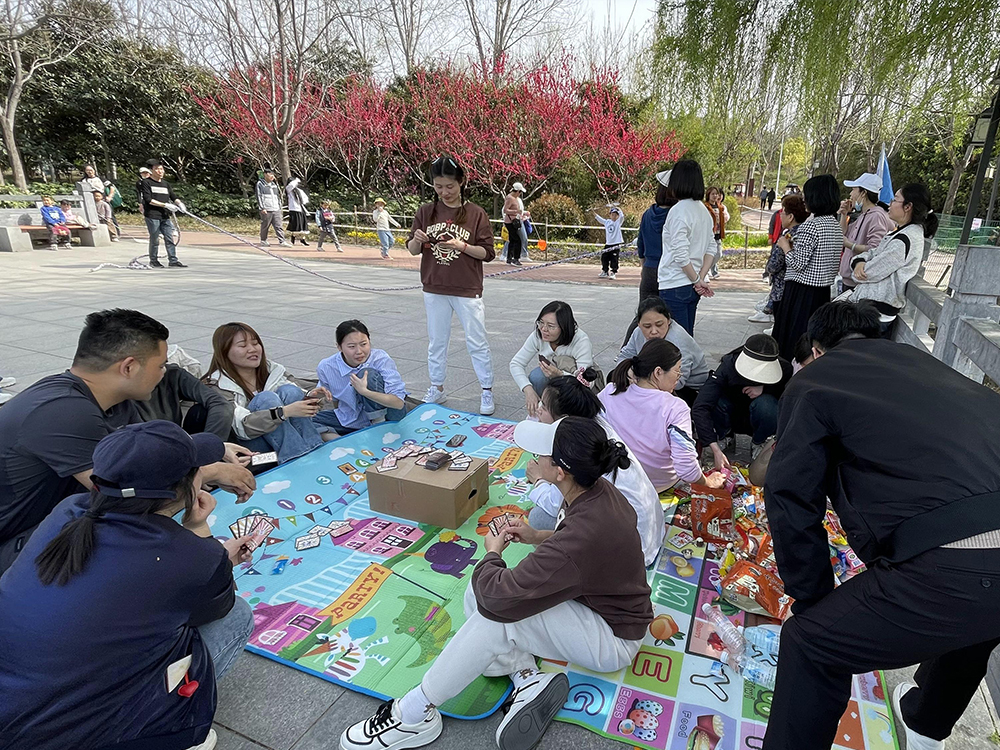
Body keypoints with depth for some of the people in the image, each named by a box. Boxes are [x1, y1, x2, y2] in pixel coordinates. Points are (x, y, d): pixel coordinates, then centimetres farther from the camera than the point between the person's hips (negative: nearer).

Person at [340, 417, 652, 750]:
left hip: (613, 639, -8)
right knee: (476, 596, -2)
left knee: (495, 611, -26)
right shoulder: (596, 489, -12)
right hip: (599, 599, 8)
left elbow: (500, 596, -32)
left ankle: (413, 715, -10)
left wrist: (492, 554, -11)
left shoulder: (581, 537, -39)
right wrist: (538, 536, -4)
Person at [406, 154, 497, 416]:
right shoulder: (426, 212, 2)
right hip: (434, 289, 3)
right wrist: (417, 240, -16)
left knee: (477, 343, 4)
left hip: (468, 290, -3)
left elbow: (488, 253, -6)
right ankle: (436, 389, 28)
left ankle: (487, 392, 17)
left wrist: (461, 246, -21)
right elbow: (412, 250, 6)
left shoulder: (476, 213, -6)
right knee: (436, 342, 13)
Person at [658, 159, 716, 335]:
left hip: (674, 286, -8)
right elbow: (711, 249, 12)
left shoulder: (678, 211, -14)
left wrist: (697, 280, -9)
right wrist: (701, 278, 4)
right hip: (692, 286, 8)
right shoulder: (704, 210, 12)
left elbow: (680, 254, -19)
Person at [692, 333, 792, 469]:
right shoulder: (728, 365, -30)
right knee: (716, 400, -33)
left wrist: (764, 389, -30)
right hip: (733, 417, 0)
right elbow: (699, 408, -37)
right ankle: (723, 436, 2)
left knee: (765, 404, -35)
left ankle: (758, 442, -1)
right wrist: (716, 450, -44)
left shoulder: (784, 369, -24)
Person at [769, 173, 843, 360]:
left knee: (791, 340, 1)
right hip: (823, 293, 8)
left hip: (801, 293, -8)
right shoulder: (836, 226, 11)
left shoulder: (811, 225, -16)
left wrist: (786, 246, -1)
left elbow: (797, 264, -20)